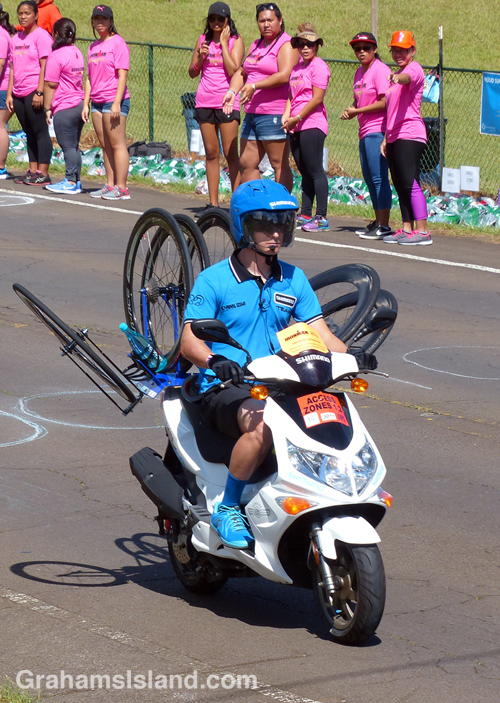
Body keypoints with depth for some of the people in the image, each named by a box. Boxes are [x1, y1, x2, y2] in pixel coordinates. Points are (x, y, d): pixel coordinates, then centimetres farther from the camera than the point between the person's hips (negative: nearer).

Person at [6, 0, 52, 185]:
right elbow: (13, 67, 17)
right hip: (19, 93, 7)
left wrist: (39, 92, -17)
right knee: (29, 133, 9)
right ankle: (33, 170, 12)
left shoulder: (41, 35, -6)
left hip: (34, 92, -7)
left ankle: (43, 173, -5)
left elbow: (45, 66, -12)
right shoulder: (16, 38, 15)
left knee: (40, 131, -5)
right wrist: (9, 93, 11)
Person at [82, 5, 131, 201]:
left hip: (114, 101, -8)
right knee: (105, 145, 10)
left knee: (117, 144, -7)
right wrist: (86, 104, 14)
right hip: (97, 102, 8)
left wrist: (116, 103, -18)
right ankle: (110, 185, 15)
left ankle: (121, 188, -7)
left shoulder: (117, 43, -6)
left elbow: (123, 75, -12)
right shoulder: (93, 47, 17)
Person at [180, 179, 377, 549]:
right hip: (225, 388, -5)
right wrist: (215, 361, -33)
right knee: (262, 426, -37)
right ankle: (227, 509, -18)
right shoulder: (214, 280, -3)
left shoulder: (294, 280, 13)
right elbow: (189, 341, -11)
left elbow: (319, 333, 10)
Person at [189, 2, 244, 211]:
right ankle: (213, 203, 9)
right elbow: (193, 73, 13)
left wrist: (224, 44, -11)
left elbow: (233, 70, -13)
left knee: (231, 154, -8)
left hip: (227, 102, -4)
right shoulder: (203, 39, 11)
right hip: (204, 102, 4)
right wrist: (201, 57, -6)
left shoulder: (235, 41, 0)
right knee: (211, 153, 6)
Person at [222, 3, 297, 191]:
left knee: (279, 165, -7)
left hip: (275, 114, -9)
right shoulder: (256, 45, 21)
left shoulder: (287, 44, -6)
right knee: (247, 163, 8)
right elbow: (241, 72, 19)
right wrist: (232, 91, -1)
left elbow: (284, 76, -19)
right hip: (252, 113, 9)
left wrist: (254, 86, -23)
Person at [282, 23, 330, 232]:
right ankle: (305, 215, 16)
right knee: (305, 173, 11)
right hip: (296, 128, 8)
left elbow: (317, 99, -13)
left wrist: (297, 118, -11)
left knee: (315, 171, -10)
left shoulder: (319, 66, -7)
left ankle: (322, 218, -11)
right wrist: (286, 115, 2)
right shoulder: (297, 67, 18)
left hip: (312, 124, -8)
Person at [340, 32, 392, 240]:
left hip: (377, 130, -10)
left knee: (378, 178, -11)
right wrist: (351, 110, 4)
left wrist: (357, 111, -11)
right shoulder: (359, 73, 17)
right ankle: (377, 222, 20)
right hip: (365, 131, 10)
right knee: (369, 178, 12)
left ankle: (384, 226, -11)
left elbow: (384, 102, -17)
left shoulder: (380, 70, -10)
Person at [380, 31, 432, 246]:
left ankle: (422, 231, -15)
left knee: (410, 183, -14)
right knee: (400, 185, 8)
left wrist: (398, 78, -52)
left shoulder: (414, 68, -3)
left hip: (410, 135, -9)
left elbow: (408, 77, -30)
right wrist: (386, 138, 22)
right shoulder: (395, 76, 24)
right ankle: (407, 229, 12)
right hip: (395, 137, 9)